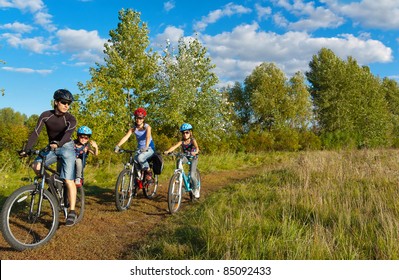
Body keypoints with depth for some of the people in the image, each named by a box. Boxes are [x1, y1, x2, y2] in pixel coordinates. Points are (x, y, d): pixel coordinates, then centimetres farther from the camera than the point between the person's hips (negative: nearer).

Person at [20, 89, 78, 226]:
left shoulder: (70, 119, -14)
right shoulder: (46, 115, -7)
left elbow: (68, 133, -32)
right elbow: (35, 133, -12)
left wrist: (58, 144, -52)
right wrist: (26, 149, -23)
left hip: (66, 148, -4)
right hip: (52, 148, 4)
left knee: (69, 180, -13)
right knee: (36, 165, -20)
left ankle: (72, 212, -9)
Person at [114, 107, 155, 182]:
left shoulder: (147, 127, -13)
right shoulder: (133, 128, -4)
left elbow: (148, 137, -32)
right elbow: (126, 137, -18)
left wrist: (146, 147, -52)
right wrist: (118, 146, -35)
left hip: (149, 148, -5)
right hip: (140, 149, 5)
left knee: (140, 157, -33)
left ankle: (148, 172, -10)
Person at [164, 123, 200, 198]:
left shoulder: (193, 140, -16)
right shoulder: (181, 142, -10)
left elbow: (196, 146, -36)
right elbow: (174, 146, -26)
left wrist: (196, 152, -59)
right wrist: (168, 151, -45)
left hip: (193, 158, -3)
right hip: (185, 157, 3)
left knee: (192, 175, -16)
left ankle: (196, 189, 9)